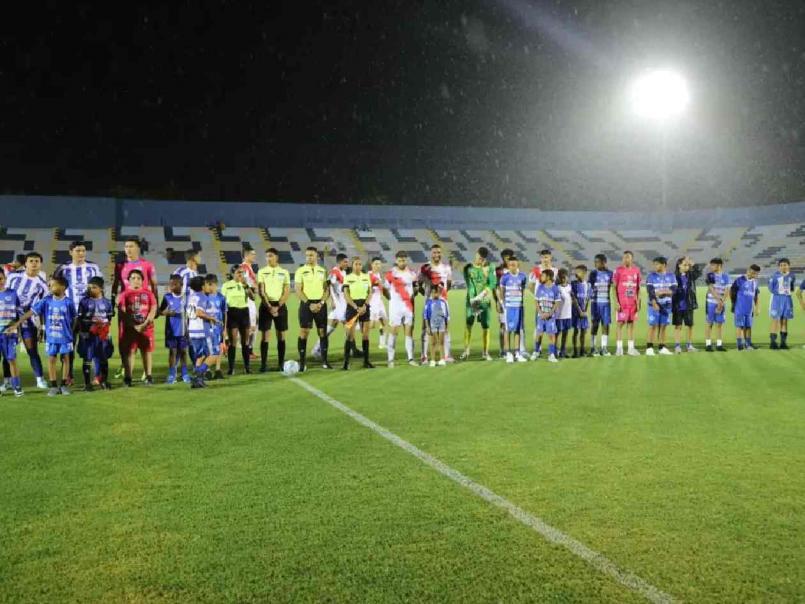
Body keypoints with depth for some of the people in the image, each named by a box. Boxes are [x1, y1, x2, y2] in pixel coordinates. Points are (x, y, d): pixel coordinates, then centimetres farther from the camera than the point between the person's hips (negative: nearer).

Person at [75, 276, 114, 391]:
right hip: (87, 335, -2)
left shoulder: (107, 302, 3)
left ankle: (104, 381, 22)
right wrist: (80, 331, -9)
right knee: (87, 359, 3)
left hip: (103, 335, 2)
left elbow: (109, 319, 9)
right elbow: (79, 319, -1)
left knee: (103, 358, 9)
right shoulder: (84, 302, -2)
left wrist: (105, 325, -9)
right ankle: (87, 383, 11)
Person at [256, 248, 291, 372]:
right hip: (266, 305, -1)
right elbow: (261, 291, -2)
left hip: (280, 305, 1)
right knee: (264, 335, -3)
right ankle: (263, 363, 1)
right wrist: (269, 307, -13)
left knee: (281, 335, 3)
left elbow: (287, 292, 1)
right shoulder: (262, 272, 4)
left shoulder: (284, 272, 6)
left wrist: (278, 306, -11)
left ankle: (281, 363, 9)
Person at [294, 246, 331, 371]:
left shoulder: (323, 271, 9)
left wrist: (321, 303, -8)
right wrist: (309, 304, -14)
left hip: (321, 304, 3)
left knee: (323, 332, 4)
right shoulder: (300, 271, 0)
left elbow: (326, 289, 7)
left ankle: (324, 361, 11)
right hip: (306, 304, -3)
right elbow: (298, 290, -5)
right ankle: (302, 362, -1)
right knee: (304, 332, -6)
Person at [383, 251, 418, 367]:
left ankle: (410, 358, 9)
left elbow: (416, 287, 20)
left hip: (409, 306, 4)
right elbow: (385, 289, 2)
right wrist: (392, 299, -3)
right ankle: (391, 359, 1)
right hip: (395, 306, -4)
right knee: (394, 331, -4)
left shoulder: (411, 273, 8)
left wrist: (412, 295, 6)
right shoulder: (391, 273, -3)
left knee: (409, 331, 4)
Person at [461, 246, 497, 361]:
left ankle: (485, 352, 10)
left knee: (485, 326, 1)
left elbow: (493, 283, -3)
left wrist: (481, 295, -16)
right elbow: (469, 284, -7)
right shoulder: (468, 268, 3)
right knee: (468, 324, -12)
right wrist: (472, 298, -21)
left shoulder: (489, 268, 6)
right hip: (472, 299, -1)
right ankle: (466, 350, -8)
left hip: (485, 300, 1)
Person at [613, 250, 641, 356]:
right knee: (620, 323, -3)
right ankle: (619, 348, 2)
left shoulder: (636, 270, 8)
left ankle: (631, 348, 13)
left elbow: (638, 288, 12)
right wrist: (617, 302, -10)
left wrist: (638, 302, 7)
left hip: (633, 302, 4)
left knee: (631, 324, 8)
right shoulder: (618, 270, -4)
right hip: (622, 302, -4)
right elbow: (615, 287, -3)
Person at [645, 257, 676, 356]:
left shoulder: (671, 276, 8)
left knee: (663, 326, 7)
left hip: (666, 305, 3)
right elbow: (650, 291, -8)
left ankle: (662, 348, 14)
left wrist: (663, 292, -18)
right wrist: (654, 303, -19)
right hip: (654, 305, -3)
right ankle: (649, 348, -3)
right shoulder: (651, 276, 1)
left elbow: (673, 290, -1)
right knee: (653, 326, -5)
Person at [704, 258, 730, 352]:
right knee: (709, 323, -1)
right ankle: (708, 344, 3)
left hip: (721, 303, 2)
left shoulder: (725, 276, 4)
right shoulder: (710, 275, -2)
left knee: (719, 324, 5)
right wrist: (718, 300, -14)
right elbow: (711, 290, -8)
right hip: (711, 302, -2)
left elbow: (726, 291, 0)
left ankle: (719, 344, 10)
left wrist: (722, 303, -10)